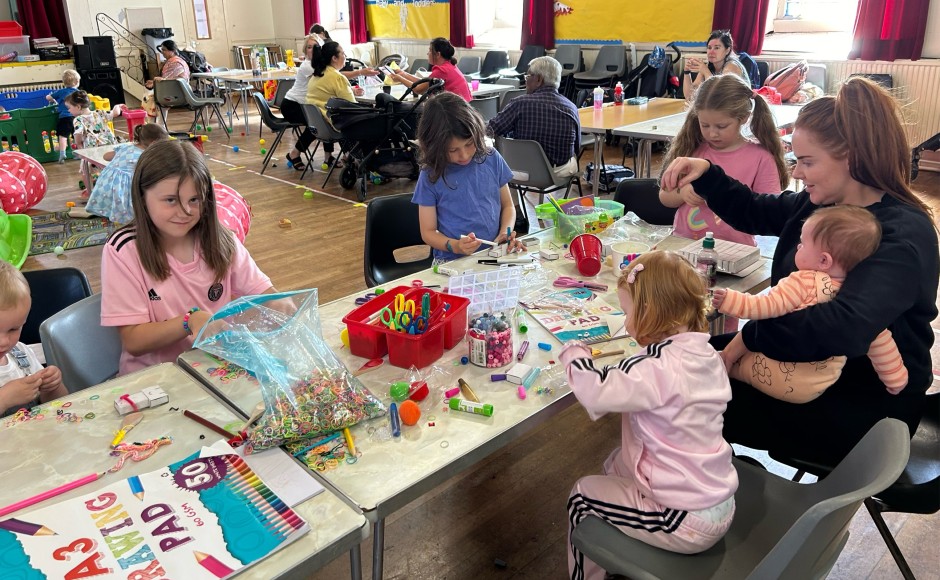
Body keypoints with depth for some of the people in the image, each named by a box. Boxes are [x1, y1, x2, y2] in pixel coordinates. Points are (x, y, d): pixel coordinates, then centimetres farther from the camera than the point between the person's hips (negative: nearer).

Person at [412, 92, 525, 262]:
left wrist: (505, 232, -5)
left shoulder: (492, 159, 3)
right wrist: (455, 246, -18)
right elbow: (428, 232, 0)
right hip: (452, 262, -2)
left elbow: (507, 205, 14)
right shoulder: (430, 177, -4)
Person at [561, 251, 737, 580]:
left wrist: (574, 355, -13)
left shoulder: (661, 370, -28)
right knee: (615, 465, 25)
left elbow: (596, 392, -33)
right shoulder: (705, 355, -1)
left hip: (687, 520, -8)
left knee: (582, 496, 8)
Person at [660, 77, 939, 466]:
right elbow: (753, 212, 14)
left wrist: (747, 336, -33)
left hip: (865, 404, -8)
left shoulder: (902, 237, -25)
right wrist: (705, 174, -2)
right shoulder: (823, 203, -1)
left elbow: (845, 329, -41)